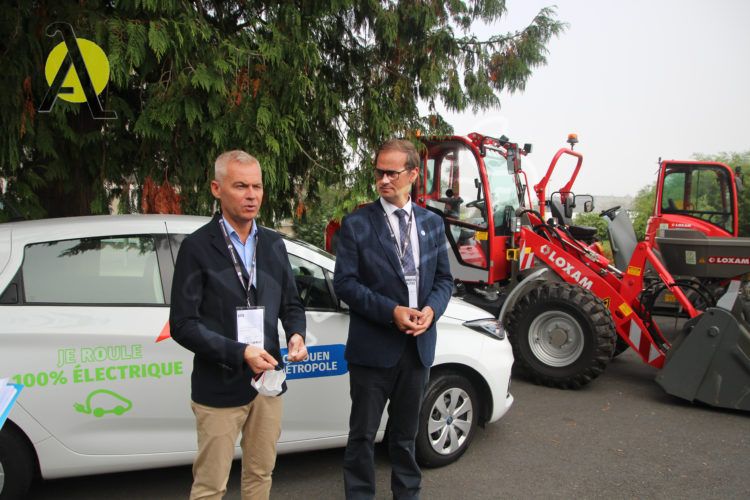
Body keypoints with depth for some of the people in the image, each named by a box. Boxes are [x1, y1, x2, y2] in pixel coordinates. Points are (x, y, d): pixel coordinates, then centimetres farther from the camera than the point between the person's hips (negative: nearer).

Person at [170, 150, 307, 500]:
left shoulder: (273, 244, 9)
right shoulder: (198, 247, -9)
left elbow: (291, 304, 15)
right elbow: (183, 325, -12)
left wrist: (296, 334, -7)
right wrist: (239, 353, -23)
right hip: (220, 388, -5)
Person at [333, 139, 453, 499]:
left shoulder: (432, 223, 7)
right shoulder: (356, 224, -6)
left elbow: (443, 278, 10)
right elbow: (344, 282, -11)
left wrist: (432, 308, -10)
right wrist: (391, 311, -20)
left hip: (418, 346, 4)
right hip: (373, 347, -4)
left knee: (406, 432, 20)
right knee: (363, 434, 9)